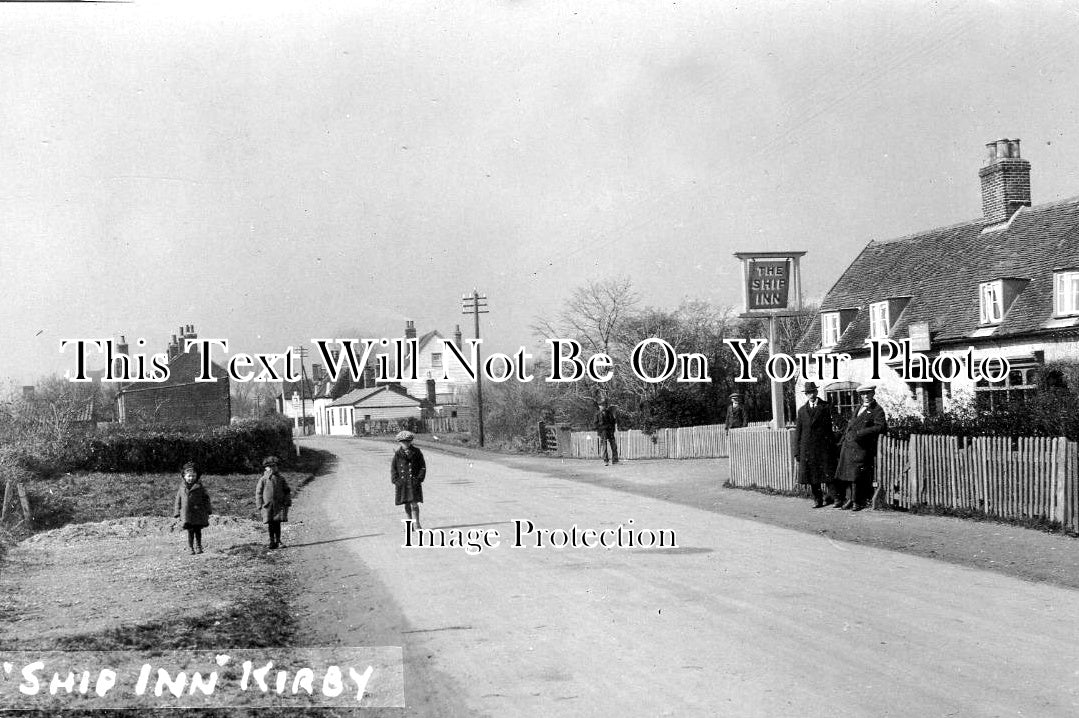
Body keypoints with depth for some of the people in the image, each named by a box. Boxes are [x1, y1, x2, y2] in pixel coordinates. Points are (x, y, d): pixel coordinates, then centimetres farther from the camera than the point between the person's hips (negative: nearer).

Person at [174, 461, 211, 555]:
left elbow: (206, 499, 7)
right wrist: (177, 512, 9)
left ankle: (198, 547, 18)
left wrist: (208, 511, 5)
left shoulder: (200, 487, 2)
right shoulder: (182, 488, 6)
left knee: (198, 530, 5)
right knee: (190, 531, -6)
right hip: (187, 513, 0)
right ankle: (190, 548, 0)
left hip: (198, 513, 0)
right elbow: (178, 500, 12)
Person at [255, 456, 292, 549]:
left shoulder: (281, 478, 7)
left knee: (277, 523, -1)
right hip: (267, 505, -1)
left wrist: (287, 502, 6)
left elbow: (287, 491, 13)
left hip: (279, 505, 1)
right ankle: (272, 541, 11)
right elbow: (258, 492, 3)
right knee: (270, 524, 2)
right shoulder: (263, 479, 1)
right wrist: (259, 505, -2)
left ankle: (278, 541, 7)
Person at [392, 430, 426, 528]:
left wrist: (419, 479, -6)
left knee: (414, 504, -10)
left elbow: (423, 467, 5)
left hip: (414, 482, -2)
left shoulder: (417, 453, 2)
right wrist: (396, 480, -3)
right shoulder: (397, 454, 5)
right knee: (407, 505, 7)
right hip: (402, 483, 2)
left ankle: (417, 524, -5)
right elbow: (393, 468, 9)